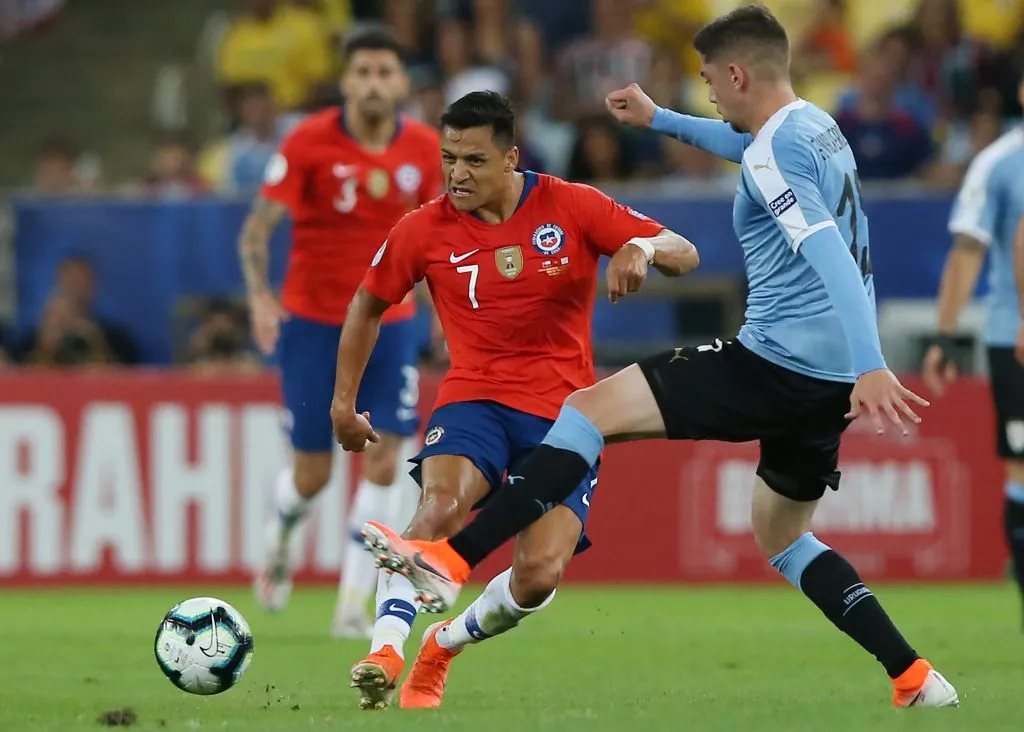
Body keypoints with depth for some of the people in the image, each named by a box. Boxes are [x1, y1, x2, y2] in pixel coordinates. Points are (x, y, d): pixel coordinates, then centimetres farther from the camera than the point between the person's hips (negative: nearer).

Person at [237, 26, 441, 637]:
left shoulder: (424, 147, -3)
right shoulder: (309, 142, -13)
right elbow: (258, 227, -13)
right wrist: (260, 295, -28)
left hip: (389, 322, 2)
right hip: (312, 319, -2)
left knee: (385, 460, -12)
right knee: (313, 474, 3)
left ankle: (354, 605, -5)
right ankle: (280, 539, 39)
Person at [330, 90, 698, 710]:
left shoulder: (572, 207, -5)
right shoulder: (425, 230, -2)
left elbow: (684, 255, -7)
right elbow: (369, 306, 15)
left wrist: (642, 248, -29)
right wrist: (344, 401, 14)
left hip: (563, 413, 0)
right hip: (475, 399, 0)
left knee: (540, 575, -16)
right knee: (442, 500, -35)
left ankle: (443, 648, 12)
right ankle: (385, 651, -35)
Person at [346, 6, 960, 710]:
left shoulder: (772, 153, -14)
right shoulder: (819, 127, 15)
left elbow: (829, 253, -27)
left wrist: (870, 365, -38)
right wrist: (659, 118, 50)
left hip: (775, 363, -9)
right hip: (831, 382, 9)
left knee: (591, 408, -7)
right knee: (783, 537, 24)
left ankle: (449, 562, -13)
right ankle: (916, 679, 17)